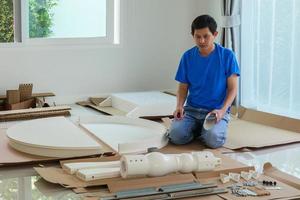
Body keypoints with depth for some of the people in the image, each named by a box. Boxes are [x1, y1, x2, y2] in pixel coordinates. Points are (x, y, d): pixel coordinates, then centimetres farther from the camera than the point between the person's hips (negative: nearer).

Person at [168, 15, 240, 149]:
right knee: (176, 136, -24)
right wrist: (179, 106, -11)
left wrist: (222, 110, -18)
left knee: (213, 140, -30)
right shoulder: (188, 57, 4)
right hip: (192, 109, 2)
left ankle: (207, 129, 6)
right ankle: (196, 129, 9)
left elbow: (232, 88, -3)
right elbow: (183, 87, 10)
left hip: (217, 110, -2)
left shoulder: (227, 56, -5)